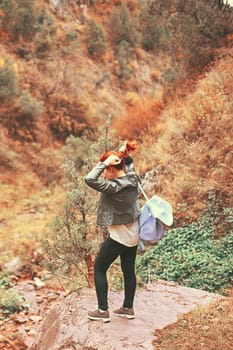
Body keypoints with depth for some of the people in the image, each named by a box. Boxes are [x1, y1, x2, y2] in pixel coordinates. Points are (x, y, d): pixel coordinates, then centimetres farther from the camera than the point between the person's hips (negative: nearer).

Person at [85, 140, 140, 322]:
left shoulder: (113, 187, -26)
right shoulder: (132, 178, -3)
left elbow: (90, 179, -35)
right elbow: (129, 163, 18)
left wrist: (105, 163, -29)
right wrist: (125, 153, -1)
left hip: (118, 236, -8)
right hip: (133, 234, 8)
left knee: (99, 269, 8)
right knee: (129, 270, 17)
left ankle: (103, 311, 11)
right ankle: (128, 308, 28)